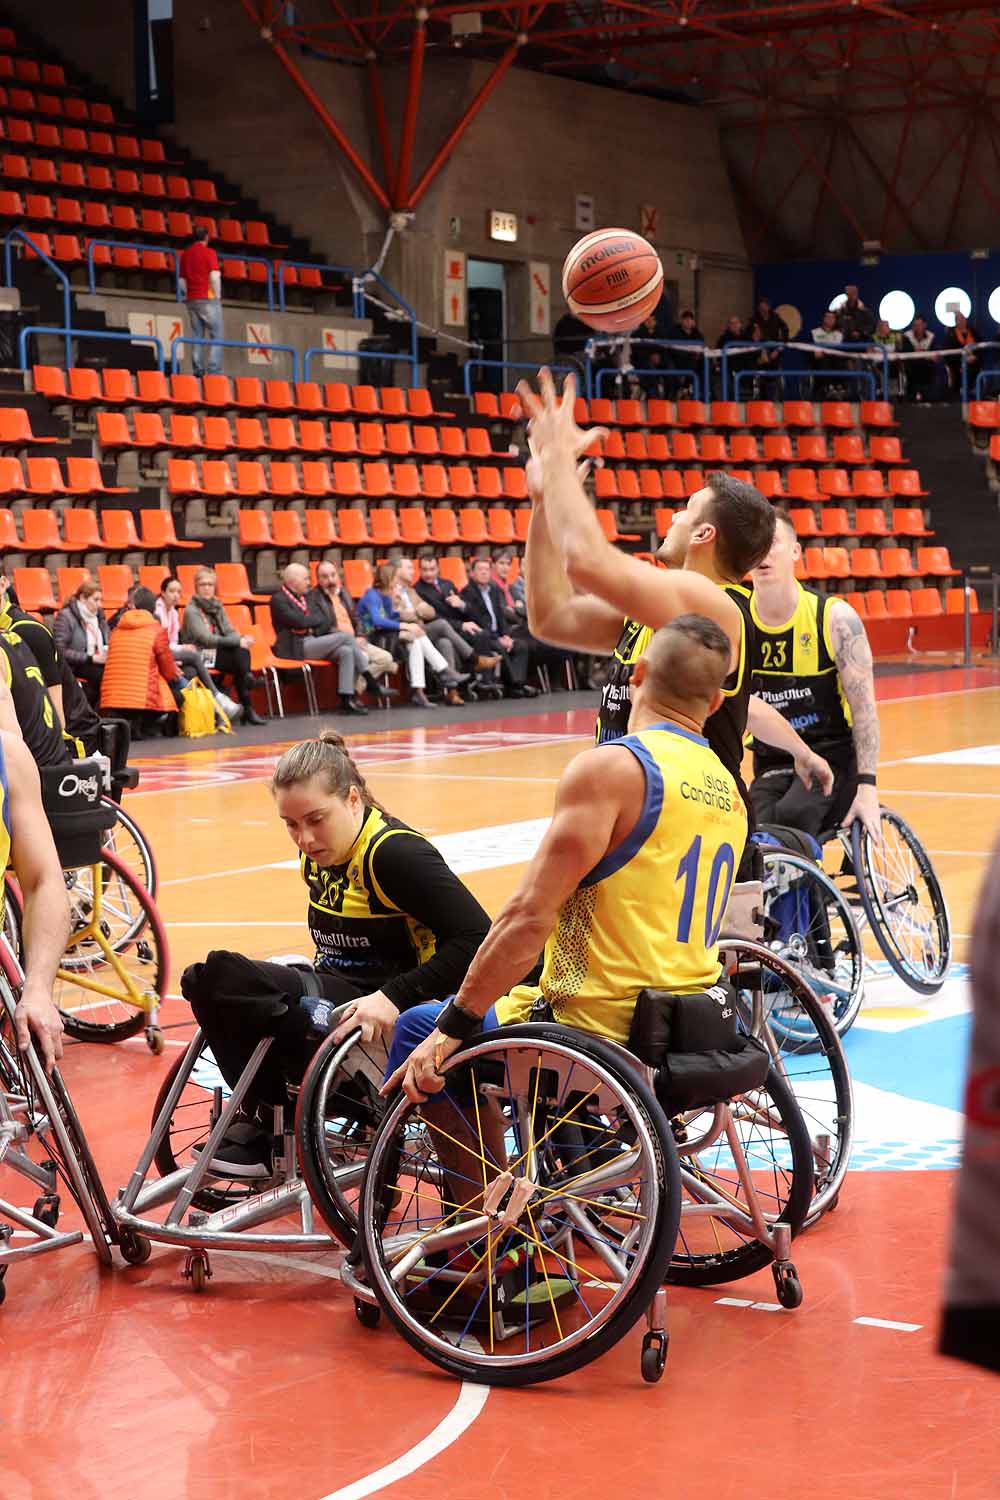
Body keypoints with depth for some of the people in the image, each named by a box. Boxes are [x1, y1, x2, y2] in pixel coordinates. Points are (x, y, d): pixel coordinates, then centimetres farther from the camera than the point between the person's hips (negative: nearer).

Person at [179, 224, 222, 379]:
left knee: (197, 335, 8)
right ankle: (214, 370, -14)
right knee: (215, 334, -4)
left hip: (192, 300, 6)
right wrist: (217, 296, -3)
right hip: (208, 298, -6)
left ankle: (198, 369, 2)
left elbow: (182, 280, 13)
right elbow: (214, 276, -12)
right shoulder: (209, 252, -6)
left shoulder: (186, 254, 12)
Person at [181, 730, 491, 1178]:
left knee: (221, 977, -23)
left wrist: (394, 998, -29)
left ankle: (273, 1126, -6)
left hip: (385, 1023, -9)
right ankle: (266, 1117, -4)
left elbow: (477, 938, -24)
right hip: (337, 997, 9)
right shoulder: (318, 854, 10)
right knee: (206, 979, -8)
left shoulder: (394, 852, -17)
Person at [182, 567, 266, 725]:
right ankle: (247, 708, -24)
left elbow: (231, 632, 9)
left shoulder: (217, 606, 16)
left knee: (242, 651, -26)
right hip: (200, 655, -6)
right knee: (240, 652, -27)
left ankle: (247, 708, -31)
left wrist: (242, 640, -16)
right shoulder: (192, 610, -5)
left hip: (217, 652, 6)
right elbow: (206, 639, -15)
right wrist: (238, 642, -20)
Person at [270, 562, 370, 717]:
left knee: (346, 651, -20)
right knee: (345, 636, -20)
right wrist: (318, 619, -1)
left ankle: (347, 699, -21)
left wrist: (314, 628, -8)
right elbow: (299, 621, -18)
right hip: (295, 648, -8)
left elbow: (324, 620, 14)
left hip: (313, 642, 8)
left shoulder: (306, 597, 19)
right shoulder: (279, 599, -7)